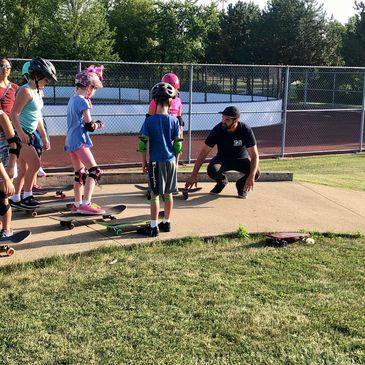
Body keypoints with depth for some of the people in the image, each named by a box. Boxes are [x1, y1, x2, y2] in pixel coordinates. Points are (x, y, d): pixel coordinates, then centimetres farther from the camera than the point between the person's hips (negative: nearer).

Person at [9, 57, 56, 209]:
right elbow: (14, 114, -19)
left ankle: (15, 199, 18)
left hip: (29, 134, 9)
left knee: (24, 169, 11)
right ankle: (27, 196, 1)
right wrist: (21, 133, -31)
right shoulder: (25, 91, -14)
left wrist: (44, 136, 22)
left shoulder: (38, 91, 14)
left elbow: (38, 116, 22)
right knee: (35, 164, -11)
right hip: (21, 134, -9)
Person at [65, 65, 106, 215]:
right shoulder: (83, 101, -13)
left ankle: (77, 204, 22)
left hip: (70, 140, 10)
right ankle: (86, 204, -18)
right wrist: (97, 124, 5)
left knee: (80, 173, 16)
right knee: (95, 171, -12)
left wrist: (93, 124, 5)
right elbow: (89, 125, -13)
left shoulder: (73, 99, 14)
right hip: (79, 140, -10)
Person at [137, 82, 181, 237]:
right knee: (168, 194, 13)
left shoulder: (149, 121, -9)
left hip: (156, 162, -3)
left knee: (155, 194, 1)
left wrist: (144, 163, 3)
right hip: (171, 161, 3)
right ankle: (167, 223, 24)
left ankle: (153, 227, 2)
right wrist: (175, 162, 14)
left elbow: (143, 144, -7)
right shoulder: (174, 121, -1)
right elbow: (178, 145, 3)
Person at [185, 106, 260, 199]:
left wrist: (251, 176, -43)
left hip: (241, 159, -1)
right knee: (212, 170, -33)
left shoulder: (245, 130, -24)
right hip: (222, 159, 1)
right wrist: (194, 175, -24)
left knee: (256, 173, -31)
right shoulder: (217, 130, -22)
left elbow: (254, 155, -26)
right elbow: (203, 153, -18)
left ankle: (241, 185, 6)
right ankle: (222, 181, 6)